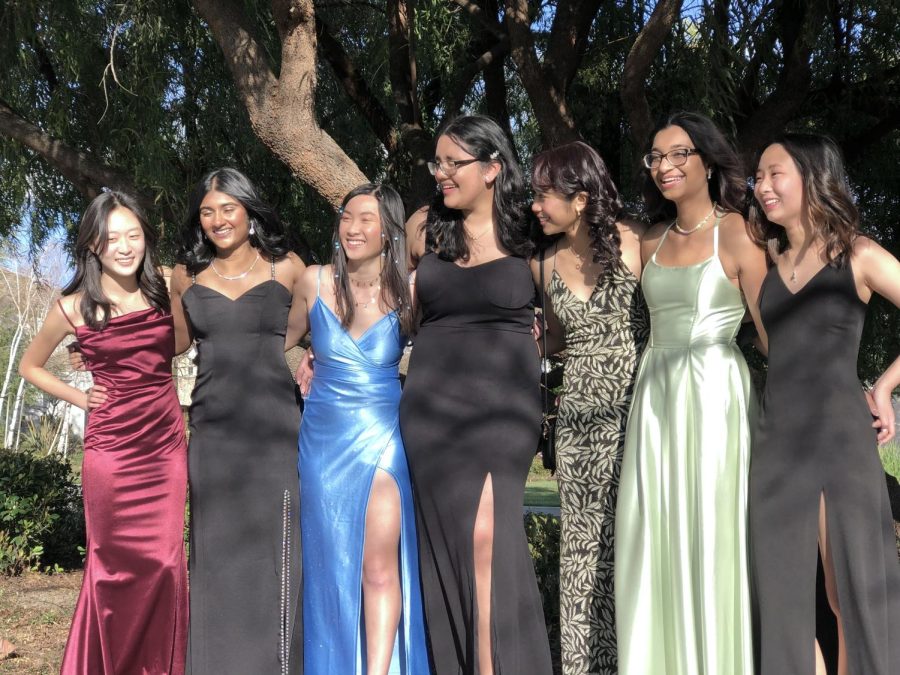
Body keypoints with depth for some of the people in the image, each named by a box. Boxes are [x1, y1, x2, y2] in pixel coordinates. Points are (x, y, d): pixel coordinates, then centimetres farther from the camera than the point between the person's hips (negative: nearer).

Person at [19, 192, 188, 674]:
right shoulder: (74, 307, -2)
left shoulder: (162, 291, 4)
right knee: (116, 567, 5)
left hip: (166, 445, 3)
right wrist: (80, 398, 2)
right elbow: (30, 366, 13)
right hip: (111, 449, -2)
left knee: (164, 564, 4)